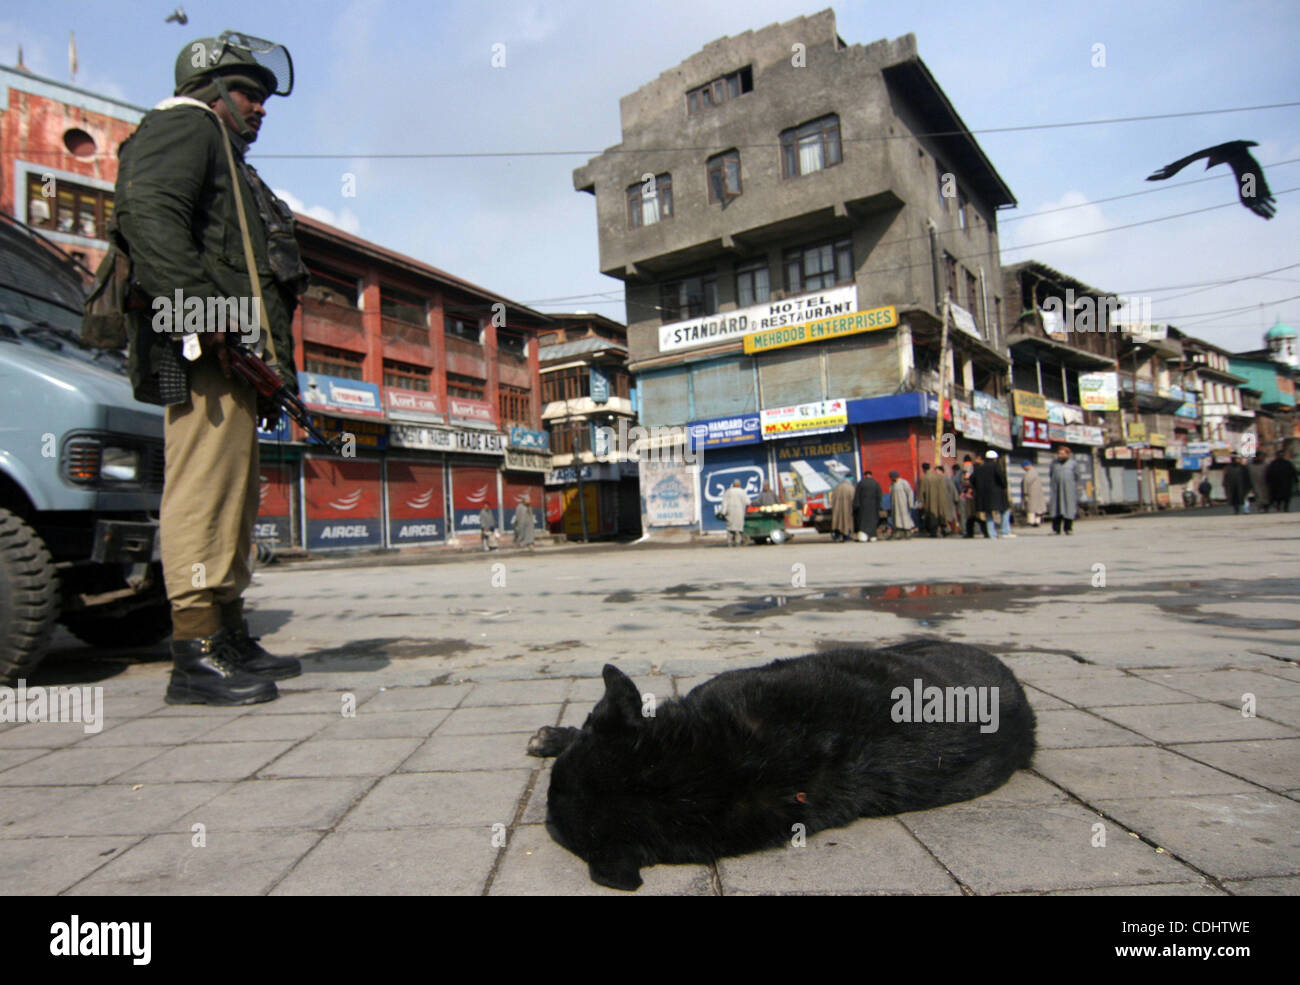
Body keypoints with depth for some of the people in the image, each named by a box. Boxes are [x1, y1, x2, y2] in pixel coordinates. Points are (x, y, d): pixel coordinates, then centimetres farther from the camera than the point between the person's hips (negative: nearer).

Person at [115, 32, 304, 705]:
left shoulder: (227, 164, 35)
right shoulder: (183, 126, 6)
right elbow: (146, 210, -15)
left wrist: (269, 360, 16)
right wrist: (198, 310, -26)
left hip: (232, 357, 10)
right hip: (202, 354, -10)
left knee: (233, 497, 9)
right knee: (203, 492, -14)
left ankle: (231, 640, 16)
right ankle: (195, 659, -13)